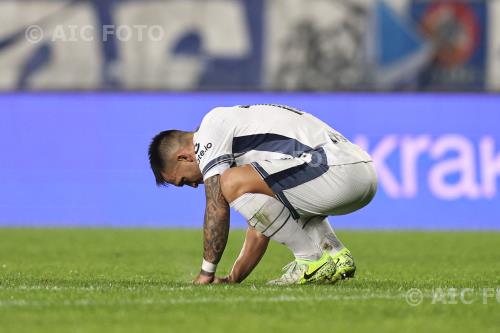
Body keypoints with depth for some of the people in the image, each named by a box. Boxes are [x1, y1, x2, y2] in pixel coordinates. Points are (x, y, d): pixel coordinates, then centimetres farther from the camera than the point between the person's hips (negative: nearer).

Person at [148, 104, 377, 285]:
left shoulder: (209, 130, 2)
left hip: (337, 170, -10)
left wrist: (206, 273, 3)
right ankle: (335, 253, 12)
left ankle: (311, 259, -7)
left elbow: (218, 208, -5)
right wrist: (233, 279, 29)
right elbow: (260, 225, 32)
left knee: (234, 183, -13)